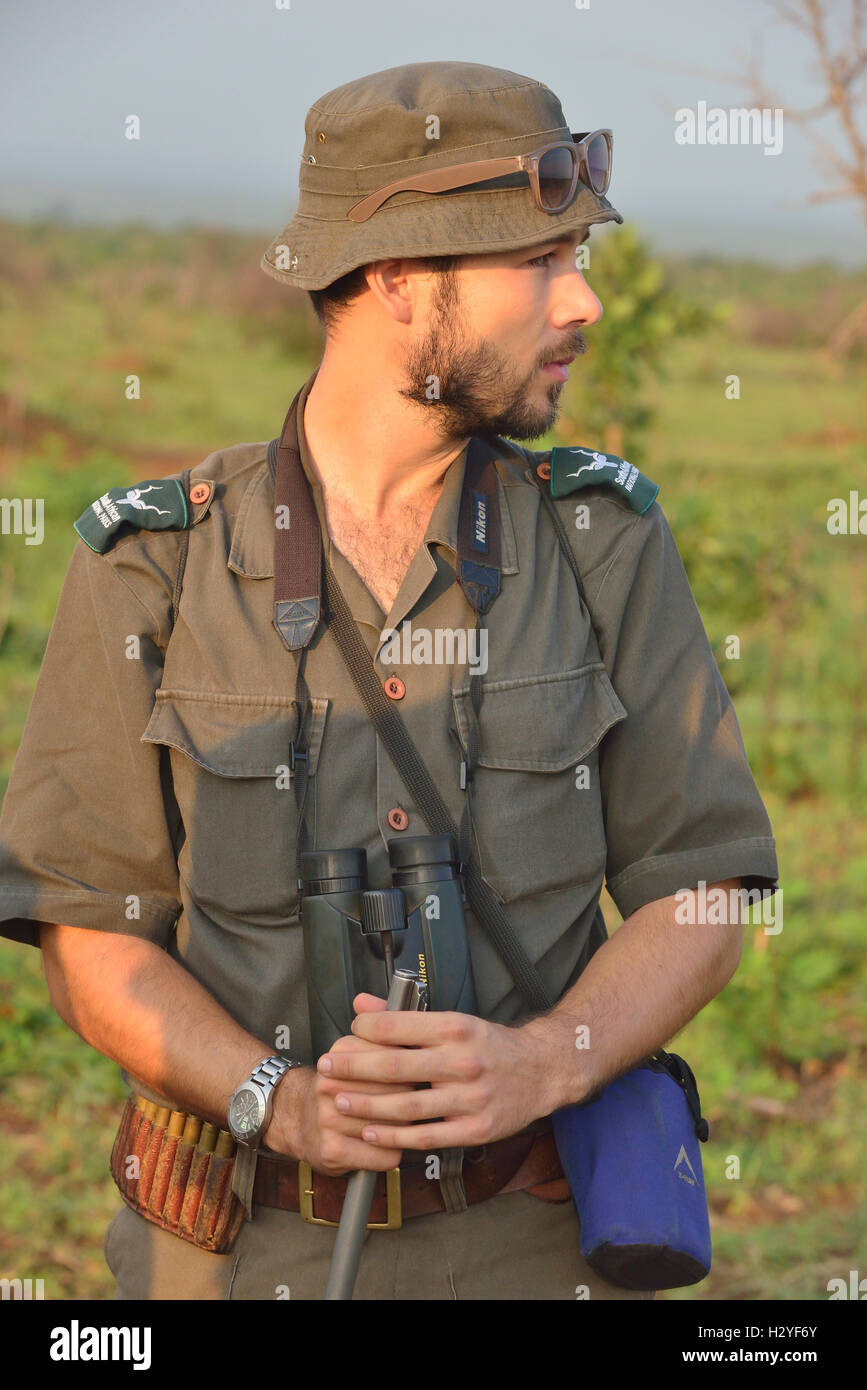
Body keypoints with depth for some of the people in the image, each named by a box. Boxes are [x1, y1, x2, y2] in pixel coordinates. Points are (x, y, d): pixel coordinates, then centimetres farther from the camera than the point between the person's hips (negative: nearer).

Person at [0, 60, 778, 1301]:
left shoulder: (608, 544, -3)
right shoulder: (151, 567, -6)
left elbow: (701, 894, -2)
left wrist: (541, 1065, -20)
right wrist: (282, 1101, -21)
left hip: (529, 1240, 1)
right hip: (245, 1244, -1)